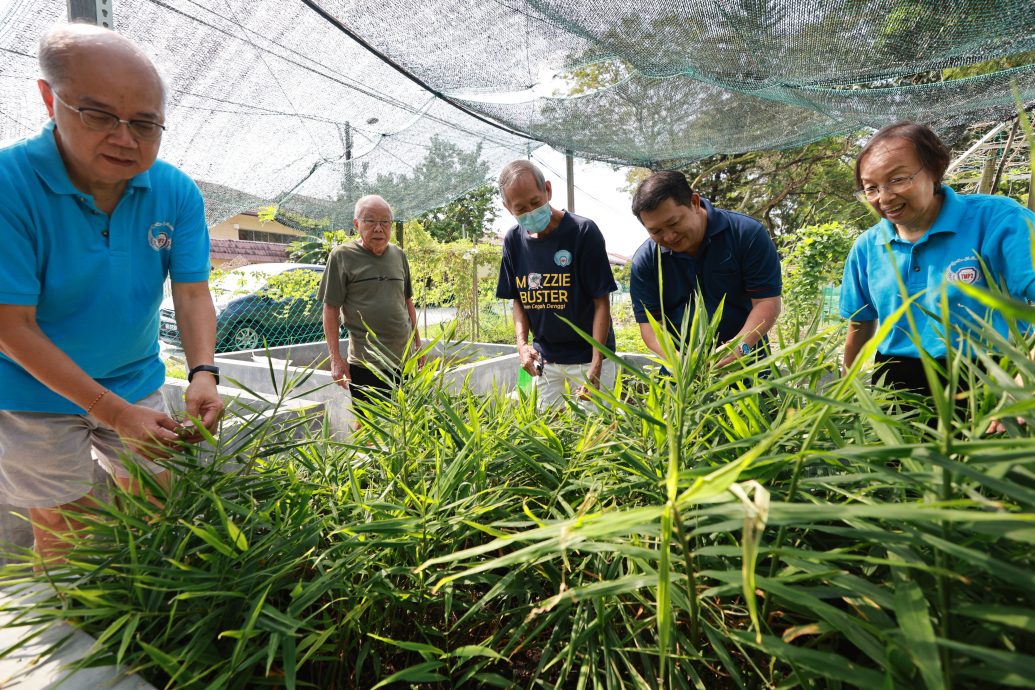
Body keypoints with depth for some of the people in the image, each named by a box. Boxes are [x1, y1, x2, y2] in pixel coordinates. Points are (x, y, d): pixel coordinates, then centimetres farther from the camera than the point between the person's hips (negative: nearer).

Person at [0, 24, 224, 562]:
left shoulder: (177, 193, -10)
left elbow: (192, 293, -11)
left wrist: (203, 372, -29)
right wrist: (111, 411, -27)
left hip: (137, 383, 4)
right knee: (64, 533, 10)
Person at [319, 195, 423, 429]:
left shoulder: (399, 255, 9)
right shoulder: (342, 256, -5)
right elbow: (330, 310, -4)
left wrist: (418, 343, 17)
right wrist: (336, 359, -8)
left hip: (404, 358, 4)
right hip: (365, 363, -4)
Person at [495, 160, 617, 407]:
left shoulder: (583, 231, -14)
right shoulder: (513, 239, 0)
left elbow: (602, 303, -14)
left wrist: (595, 368, -20)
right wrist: (522, 343, -8)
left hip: (588, 356, -4)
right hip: (544, 358, 4)